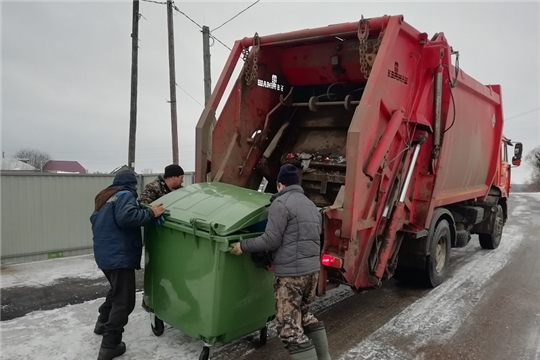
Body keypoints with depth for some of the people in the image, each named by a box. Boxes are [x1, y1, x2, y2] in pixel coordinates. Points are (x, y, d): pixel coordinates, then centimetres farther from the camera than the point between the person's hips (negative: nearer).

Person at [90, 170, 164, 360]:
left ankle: (103, 322, 43)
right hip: (119, 256, -10)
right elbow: (126, 217, -27)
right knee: (124, 300, -5)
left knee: (117, 290, 30)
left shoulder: (105, 197, 20)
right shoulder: (125, 195, -10)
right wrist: (150, 214, -21)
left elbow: (95, 220, 27)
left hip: (105, 254, 10)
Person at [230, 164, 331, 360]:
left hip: (291, 272, -9)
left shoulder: (281, 203, -9)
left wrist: (243, 246, -3)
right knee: (305, 315, 25)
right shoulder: (311, 205, 18)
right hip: (313, 269, 9)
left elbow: (271, 240, -14)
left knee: (289, 327, -2)